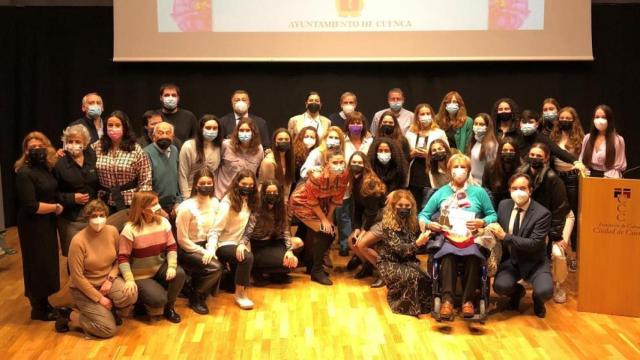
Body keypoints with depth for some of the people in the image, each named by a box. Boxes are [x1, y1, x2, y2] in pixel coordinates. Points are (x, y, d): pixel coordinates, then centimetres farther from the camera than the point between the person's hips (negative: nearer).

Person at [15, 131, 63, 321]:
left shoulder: (45, 168, 5)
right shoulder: (24, 173, -19)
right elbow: (31, 206, -25)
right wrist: (55, 207, -14)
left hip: (47, 223, 8)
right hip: (33, 226, -8)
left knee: (47, 263, 15)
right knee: (37, 265, 3)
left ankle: (43, 303, 29)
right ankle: (38, 308, 16)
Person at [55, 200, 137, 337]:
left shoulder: (112, 231, -8)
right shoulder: (78, 241, -22)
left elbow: (118, 259, 5)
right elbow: (77, 277, -18)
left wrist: (110, 279, -13)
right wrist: (99, 298, -17)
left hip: (107, 280, 5)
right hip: (84, 288, -4)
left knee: (130, 295, -28)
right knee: (109, 329, -16)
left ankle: (109, 310, 6)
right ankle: (70, 317, 7)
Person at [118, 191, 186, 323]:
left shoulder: (163, 222, -3)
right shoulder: (130, 229, -18)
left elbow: (171, 246, -3)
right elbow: (123, 257, -17)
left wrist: (171, 266, -20)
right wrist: (129, 280, -29)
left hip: (160, 268, 5)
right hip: (141, 275, -5)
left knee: (179, 273, -25)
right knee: (159, 299, -24)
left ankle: (169, 307, 0)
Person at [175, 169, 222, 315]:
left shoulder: (214, 203, -2)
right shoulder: (186, 207, -20)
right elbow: (182, 240, -17)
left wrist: (211, 250, -14)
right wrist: (204, 252, -16)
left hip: (204, 246, 6)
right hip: (186, 250, -6)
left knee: (221, 265, -17)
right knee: (215, 267, -24)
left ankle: (193, 286, 9)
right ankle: (196, 298, 0)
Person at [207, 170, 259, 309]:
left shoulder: (249, 201, 5)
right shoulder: (228, 202, -17)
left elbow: (250, 226, 7)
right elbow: (215, 230, -22)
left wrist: (243, 244, -5)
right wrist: (211, 250, -34)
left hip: (240, 244, 8)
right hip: (224, 245, -8)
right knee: (247, 257, -34)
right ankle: (240, 294, -18)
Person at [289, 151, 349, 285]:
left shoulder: (344, 176, -20)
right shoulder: (317, 176, -36)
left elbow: (337, 198, -6)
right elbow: (312, 201, -23)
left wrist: (329, 217, -5)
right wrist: (324, 220, -17)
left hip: (321, 203, 7)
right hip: (302, 202, -6)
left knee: (331, 233, 3)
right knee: (322, 232, -17)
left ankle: (311, 263, 24)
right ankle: (316, 271, -2)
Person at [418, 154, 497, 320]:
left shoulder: (479, 192, 14)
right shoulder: (441, 193, 15)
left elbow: (493, 215, 12)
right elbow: (423, 214, 15)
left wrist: (482, 222, -9)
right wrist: (428, 224, -7)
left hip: (471, 239, 0)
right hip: (447, 239, 0)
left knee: (473, 256, -35)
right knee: (448, 255, -36)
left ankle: (468, 300, -25)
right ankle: (447, 299, -35)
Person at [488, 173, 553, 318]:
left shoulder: (542, 213, -15)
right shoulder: (504, 205, 0)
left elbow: (534, 244, -22)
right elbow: (499, 229, 15)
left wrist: (506, 236, -27)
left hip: (534, 262, -3)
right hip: (510, 259, 3)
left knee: (545, 291, -29)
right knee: (500, 286, -25)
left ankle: (537, 299, 13)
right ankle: (518, 291, 15)